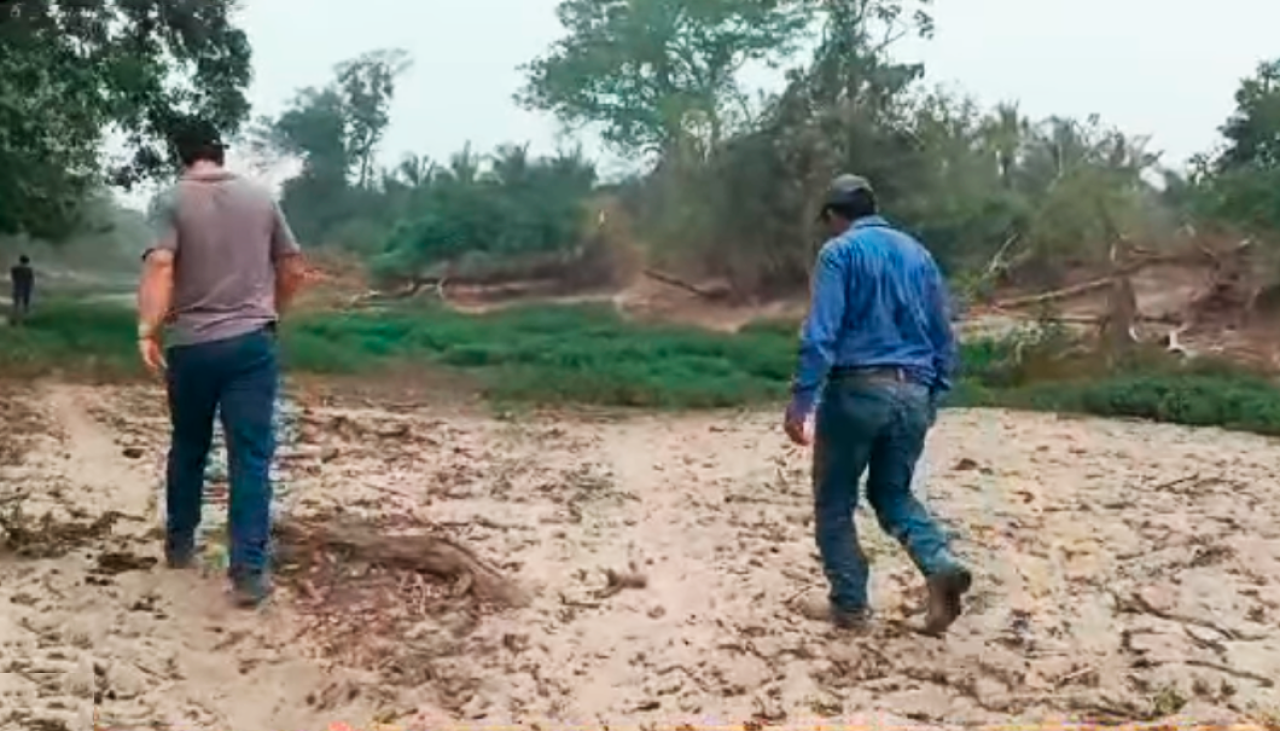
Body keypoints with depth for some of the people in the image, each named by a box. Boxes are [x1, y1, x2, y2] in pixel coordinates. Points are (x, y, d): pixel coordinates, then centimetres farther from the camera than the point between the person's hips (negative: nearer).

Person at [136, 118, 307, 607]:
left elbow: (159, 267, -17)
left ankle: (179, 545, 33)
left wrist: (147, 330, -19)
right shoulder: (261, 198, 6)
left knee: (188, 448, 19)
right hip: (252, 342, 0)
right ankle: (249, 572, -6)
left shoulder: (172, 201, -2)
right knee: (251, 456, -2)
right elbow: (293, 269, 10)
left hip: (189, 345, 0)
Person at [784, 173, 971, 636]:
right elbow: (943, 334, 16)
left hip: (858, 388, -5)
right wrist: (934, 395, 22)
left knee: (834, 501, 10)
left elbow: (821, 332, -14)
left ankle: (850, 604, 13)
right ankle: (941, 565, -4)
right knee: (892, 493, 20)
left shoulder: (839, 252, -3)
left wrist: (802, 399, -16)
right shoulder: (918, 253, 15)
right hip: (913, 393, 6)